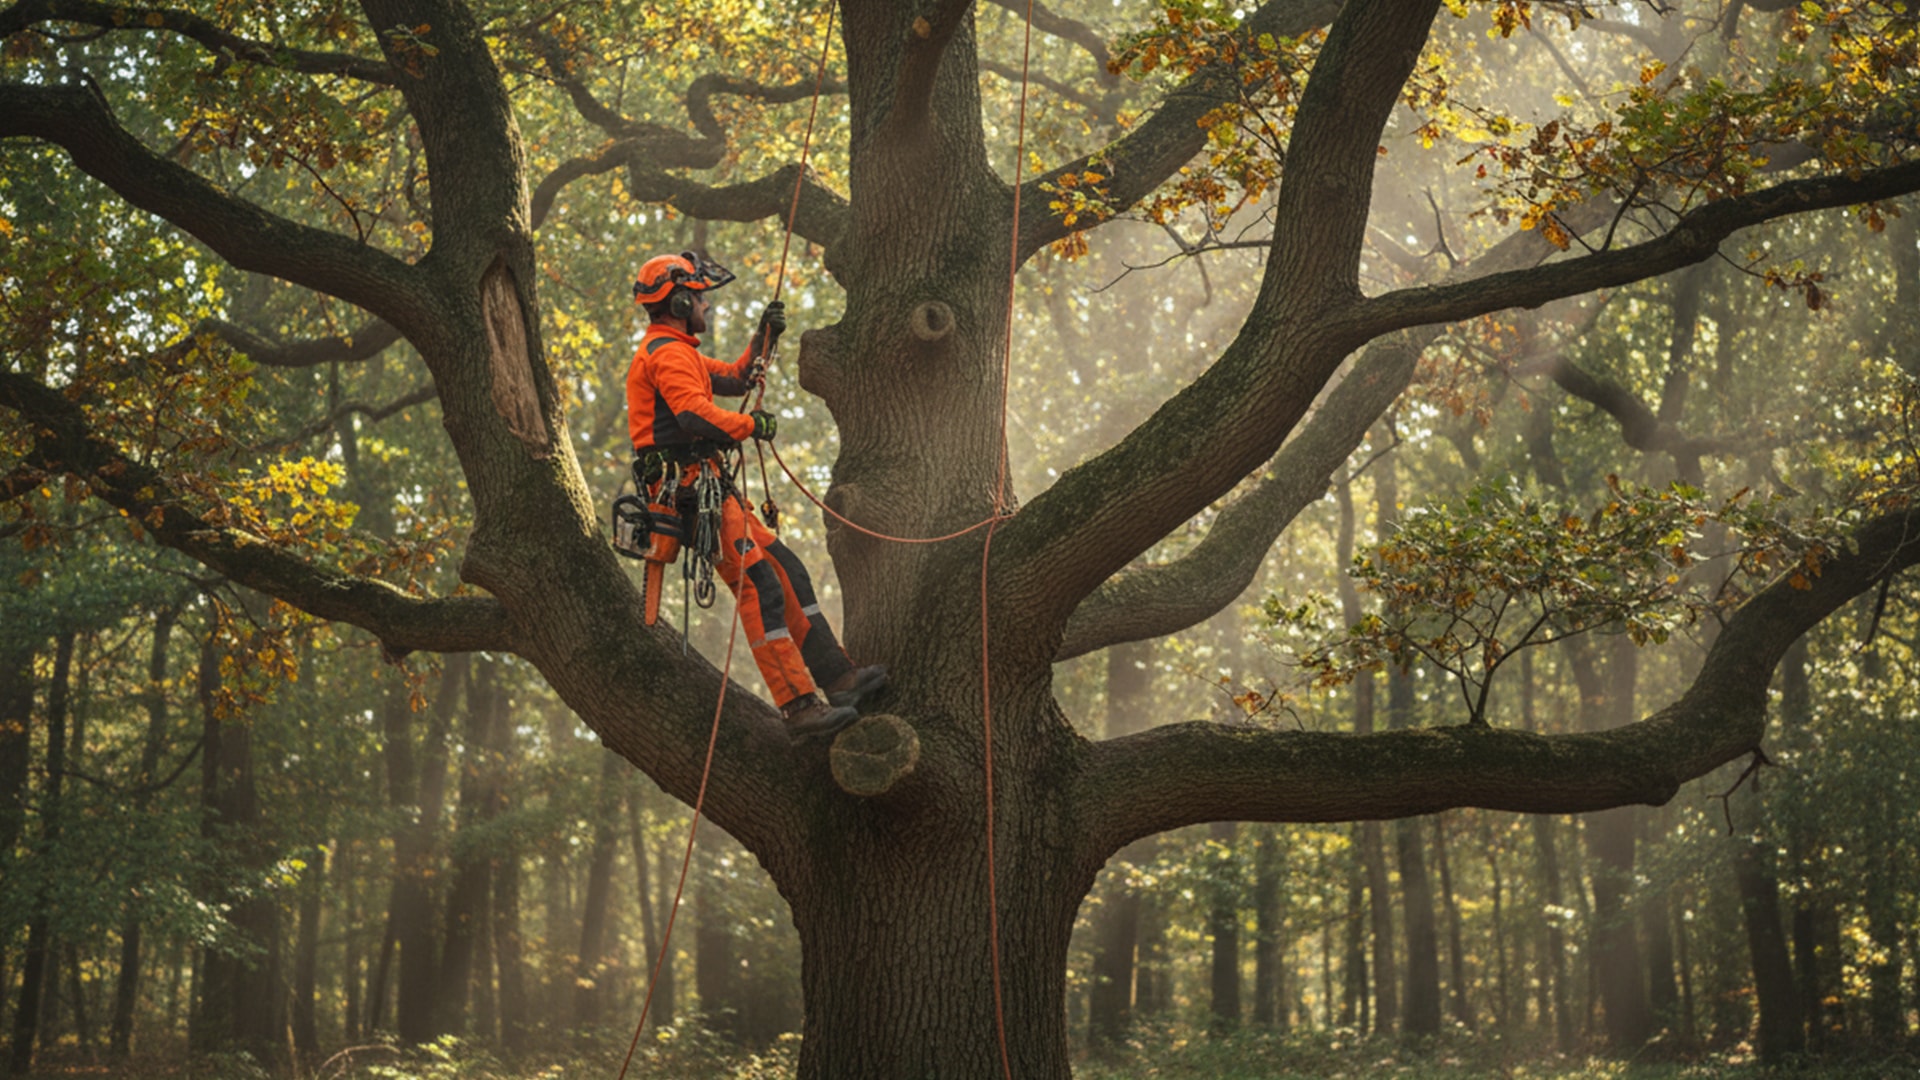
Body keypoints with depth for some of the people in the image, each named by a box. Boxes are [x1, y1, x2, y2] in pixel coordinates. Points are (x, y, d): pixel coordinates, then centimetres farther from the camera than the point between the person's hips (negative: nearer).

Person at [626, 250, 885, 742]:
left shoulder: (675, 352, 23)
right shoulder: (668, 354, -12)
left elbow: (736, 378, 33)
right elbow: (694, 417, -27)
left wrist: (764, 337, 21)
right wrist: (750, 425, -13)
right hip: (694, 491, -11)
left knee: (787, 572, 10)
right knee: (759, 589, -15)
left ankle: (837, 675, 13)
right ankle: (800, 709, -18)